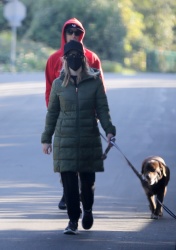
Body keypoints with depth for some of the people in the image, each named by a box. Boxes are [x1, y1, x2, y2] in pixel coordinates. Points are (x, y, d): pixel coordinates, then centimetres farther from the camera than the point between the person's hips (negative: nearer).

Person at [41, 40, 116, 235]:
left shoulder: (95, 82, 1)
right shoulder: (59, 84, 5)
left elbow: (103, 109, 1)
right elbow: (52, 112, 10)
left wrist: (109, 130, -13)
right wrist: (46, 138, 10)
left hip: (89, 138, 0)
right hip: (65, 140, 1)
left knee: (88, 178, 4)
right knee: (69, 180, -5)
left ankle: (87, 209, 33)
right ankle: (73, 220, 4)